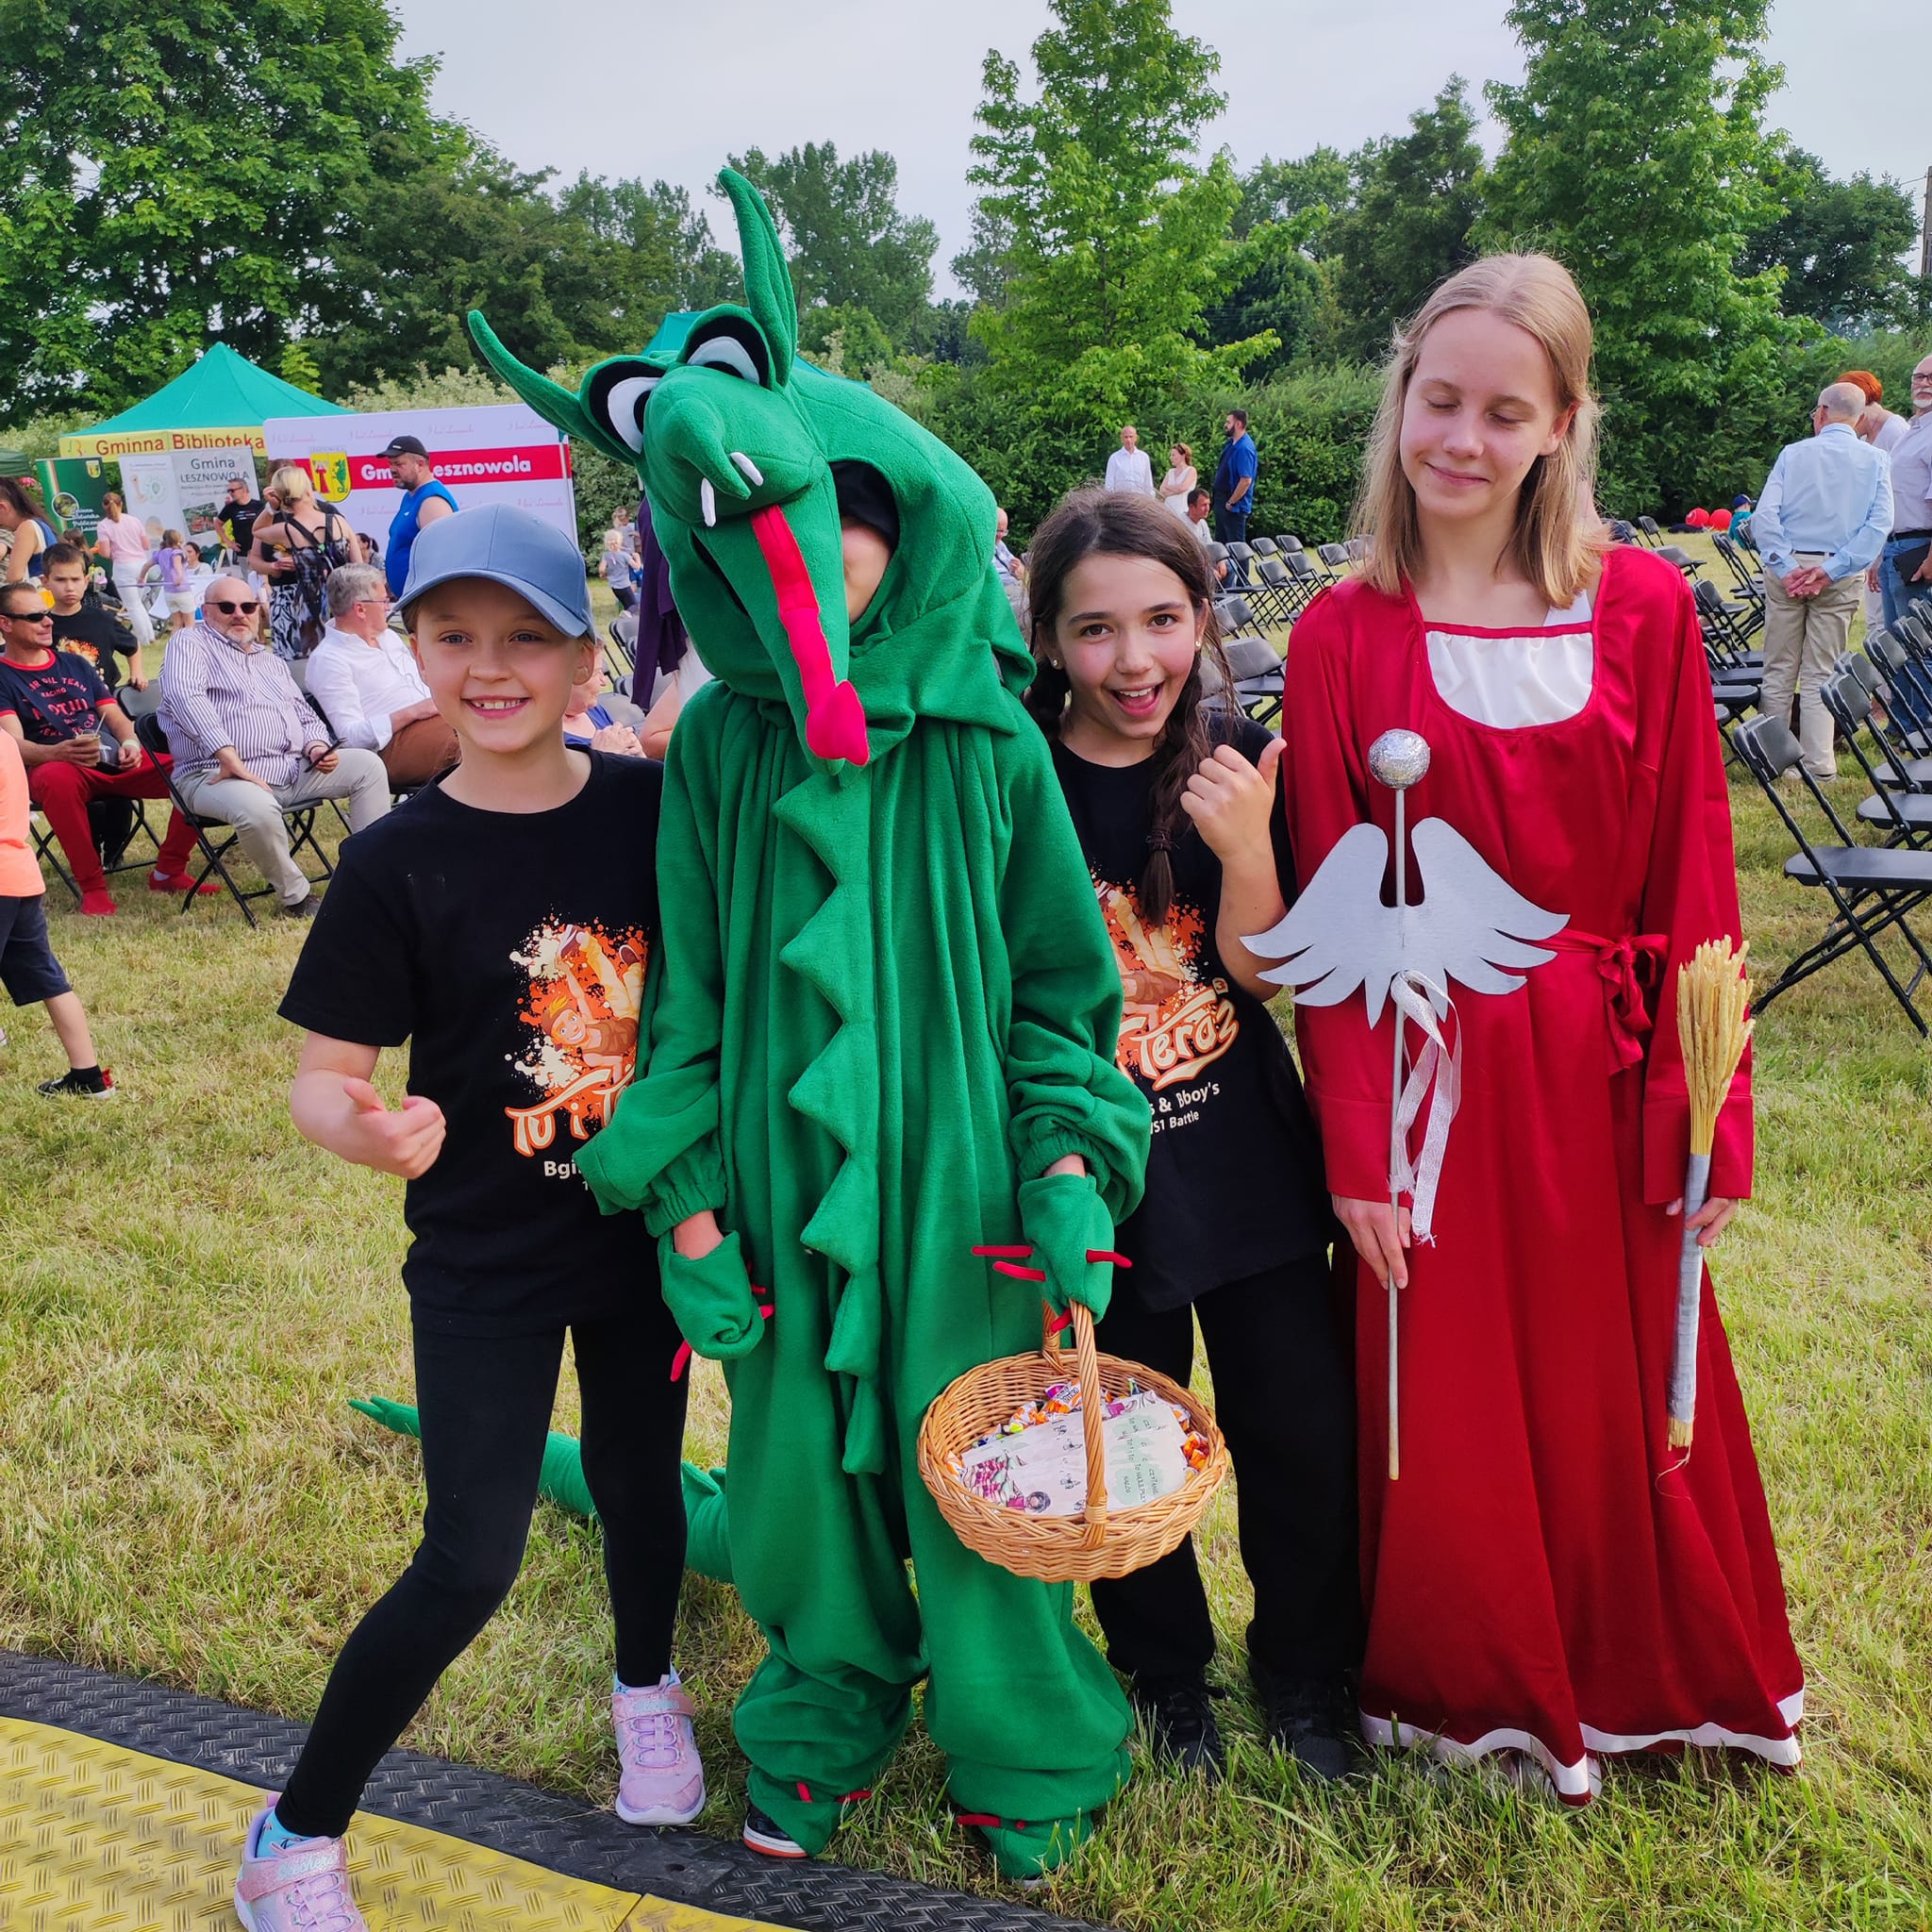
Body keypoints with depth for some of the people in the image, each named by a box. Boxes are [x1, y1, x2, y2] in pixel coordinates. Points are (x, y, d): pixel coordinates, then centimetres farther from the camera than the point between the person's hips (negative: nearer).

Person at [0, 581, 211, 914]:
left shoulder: (74, 665, 23)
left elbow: (116, 718, 19)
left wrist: (130, 743, -6)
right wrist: (58, 752, -31)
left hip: (116, 761, 5)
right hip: (51, 766, -5)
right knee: (58, 779, -43)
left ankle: (169, 871, -6)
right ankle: (92, 885, -31)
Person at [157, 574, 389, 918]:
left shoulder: (272, 662, 27)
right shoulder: (190, 644, 3)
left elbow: (307, 716, 32)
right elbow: (185, 695, -17)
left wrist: (316, 746, 4)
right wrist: (231, 760, -28)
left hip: (294, 770, 7)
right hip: (219, 774, -7)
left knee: (368, 765, -8)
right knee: (258, 808, -40)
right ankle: (297, 897, -17)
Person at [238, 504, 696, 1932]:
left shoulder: (651, 808, -8)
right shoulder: (402, 864, -14)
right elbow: (323, 1072, -13)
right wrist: (362, 1125, -36)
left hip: (644, 1229, 3)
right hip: (485, 1262, -3)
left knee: (639, 1475, 22)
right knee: (472, 1560, -3)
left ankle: (648, 1693, 52)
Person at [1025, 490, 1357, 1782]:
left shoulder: (1242, 763, -5)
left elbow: (1260, 972, -8)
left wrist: (1245, 848, -23)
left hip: (1244, 1156, 2)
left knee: (1306, 1427, 8)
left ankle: (1306, 1671, 35)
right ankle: (1166, 1675, 39)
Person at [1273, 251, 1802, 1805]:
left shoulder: (1643, 609, -2)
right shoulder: (1343, 640, -4)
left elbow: (1692, 878, -1)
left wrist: (1705, 1118, -5)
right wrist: (1357, 1151, -9)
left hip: (1600, 1077, 1)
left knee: (1624, 1402, 15)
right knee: (1450, 1417, 12)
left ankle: (1646, 1678, 44)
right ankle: (1481, 1695, 40)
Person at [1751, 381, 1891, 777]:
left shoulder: (1792, 454, 2)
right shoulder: (1876, 460, 3)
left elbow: (1764, 516, -10)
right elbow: (1879, 522, -8)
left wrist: (1786, 567, -12)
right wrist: (1831, 570, -12)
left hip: (1787, 568, 0)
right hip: (1840, 578, 0)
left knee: (1779, 670, 8)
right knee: (1820, 674, 5)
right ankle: (1818, 765, 4)